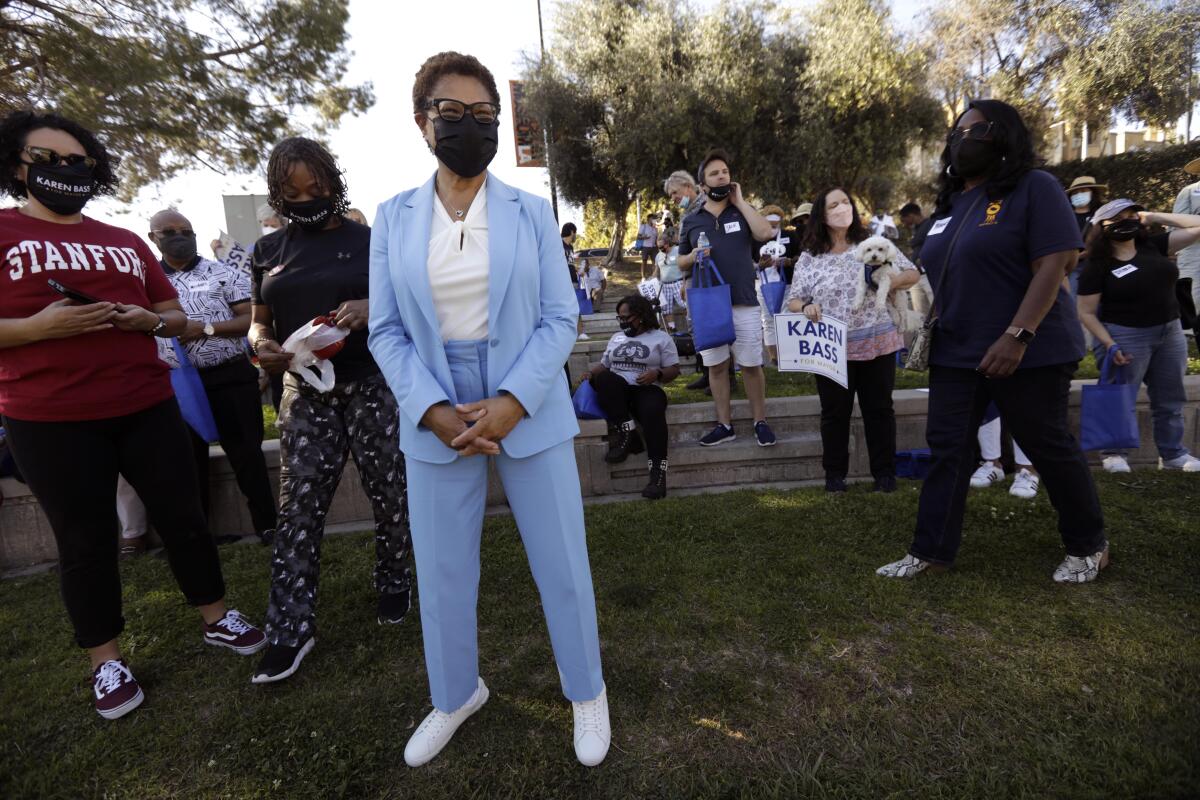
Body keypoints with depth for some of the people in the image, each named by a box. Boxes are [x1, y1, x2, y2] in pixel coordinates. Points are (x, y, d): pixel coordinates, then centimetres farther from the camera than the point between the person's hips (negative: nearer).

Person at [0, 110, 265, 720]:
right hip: (49, 422, -3)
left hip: (148, 407, 4)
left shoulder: (127, 243, 13)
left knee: (183, 518, 9)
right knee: (86, 542, 7)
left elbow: (177, 316, 16)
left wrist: (148, 320, -5)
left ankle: (217, 619, 26)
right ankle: (106, 661, 24)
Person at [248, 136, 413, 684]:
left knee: (388, 495, 6)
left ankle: (394, 583, 30)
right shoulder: (269, 251, 12)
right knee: (298, 510, 1)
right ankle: (290, 629, 12)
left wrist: (371, 310, -20)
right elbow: (258, 321, 15)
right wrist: (262, 345, -8)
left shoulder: (369, 240, 2)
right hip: (306, 395, 3)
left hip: (372, 388, -2)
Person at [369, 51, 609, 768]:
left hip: (529, 411, -1)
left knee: (563, 566, 9)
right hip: (435, 418, 2)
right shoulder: (394, 218, 4)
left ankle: (587, 692, 35)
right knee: (442, 573, 13)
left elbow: (559, 317, -3)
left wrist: (512, 402, -17)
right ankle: (456, 696, 41)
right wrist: (434, 409, -14)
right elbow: (387, 330, 1)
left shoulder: (531, 212, 2)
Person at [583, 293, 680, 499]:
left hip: (646, 389, -3)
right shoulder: (616, 338, 25)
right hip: (617, 390, 3)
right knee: (603, 378, -33)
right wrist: (591, 374, 0)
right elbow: (604, 365, 21)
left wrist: (657, 373, -15)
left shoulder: (661, 338, 11)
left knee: (653, 412, -38)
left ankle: (658, 472, -39)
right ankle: (627, 433, -32)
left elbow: (673, 370, 6)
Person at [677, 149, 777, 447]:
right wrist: (693, 257, -9)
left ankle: (760, 422, 17)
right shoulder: (691, 220, 10)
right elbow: (681, 263, 14)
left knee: (751, 365, 3)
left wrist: (739, 201, -4)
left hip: (744, 304, -1)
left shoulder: (742, 212, 8)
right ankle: (725, 425, 17)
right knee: (716, 366, 6)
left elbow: (766, 233, -11)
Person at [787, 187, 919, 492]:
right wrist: (805, 307, -20)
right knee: (835, 413, 8)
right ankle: (835, 473, 21)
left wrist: (885, 284, -15)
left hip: (876, 343, 1)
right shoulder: (809, 257, 2)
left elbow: (911, 274, 5)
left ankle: (884, 472, 21)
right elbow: (793, 300, 3)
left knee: (879, 409, 8)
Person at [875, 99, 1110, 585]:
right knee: (947, 449, 4)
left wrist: (1017, 336, -25)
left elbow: (1055, 264, -16)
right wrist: (931, 327, 10)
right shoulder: (951, 201, 14)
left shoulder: (1034, 187, -7)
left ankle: (1088, 546, 29)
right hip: (956, 353, 7)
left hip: (1026, 352, -6)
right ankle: (931, 551, 13)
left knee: (1049, 448, 6)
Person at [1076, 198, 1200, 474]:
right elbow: (1086, 312, -12)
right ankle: (1113, 452, 16)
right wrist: (1109, 344, -20)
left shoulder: (1153, 246, 5)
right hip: (1126, 337, -6)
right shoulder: (1097, 265, -11)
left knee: (1171, 399, 13)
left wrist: (1156, 217, 1)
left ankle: (1173, 453, 25)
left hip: (1170, 332, 6)